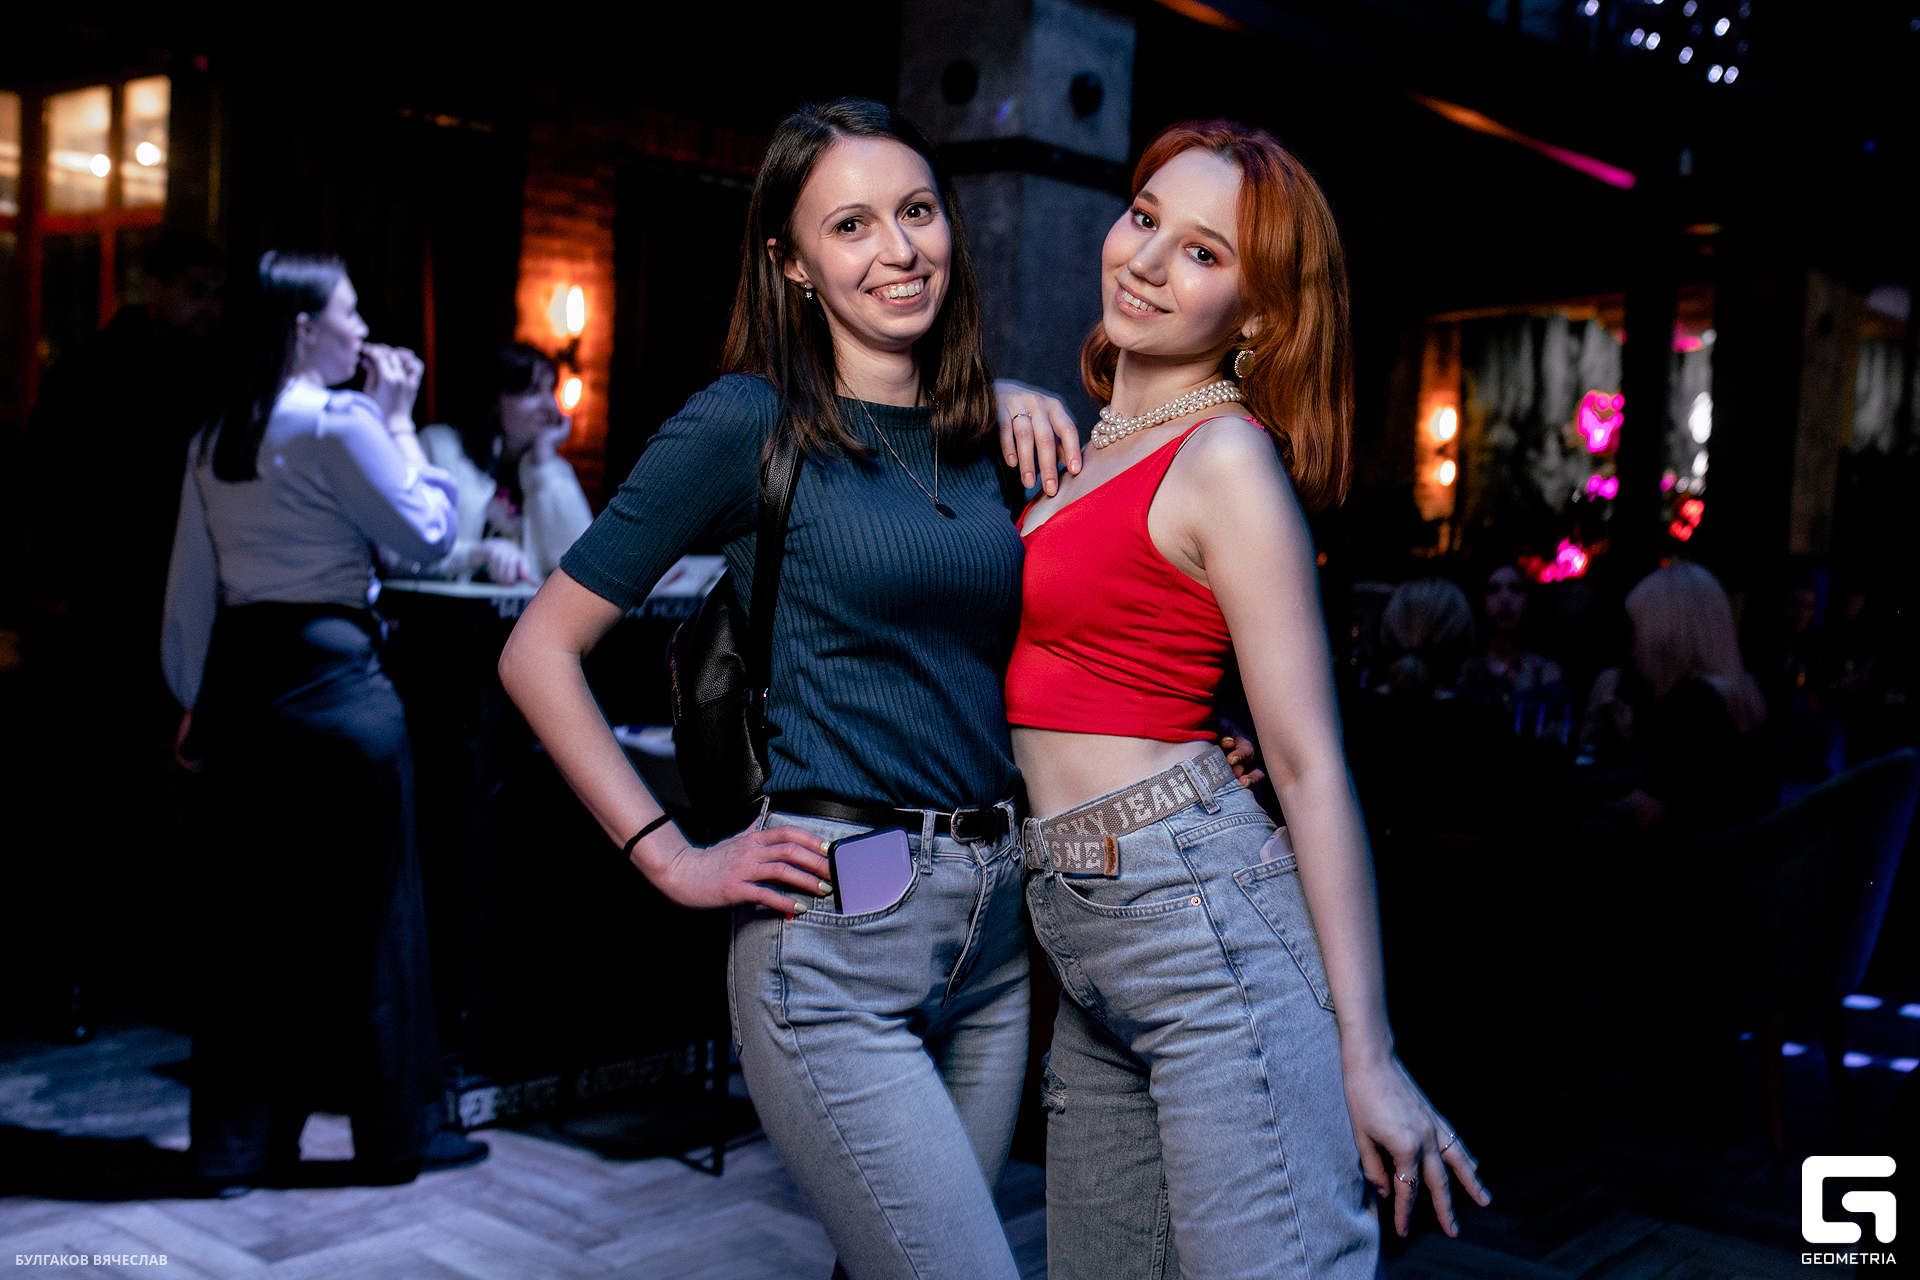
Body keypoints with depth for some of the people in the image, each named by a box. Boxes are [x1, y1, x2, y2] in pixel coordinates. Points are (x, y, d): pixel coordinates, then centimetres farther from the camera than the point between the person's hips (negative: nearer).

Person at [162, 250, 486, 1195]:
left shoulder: (214, 441, 12)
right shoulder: (340, 423, -11)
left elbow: (190, 590, 14)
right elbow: (429, 533, -5)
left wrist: (196, 699, 20)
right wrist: (399, 423, 1)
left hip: (240, 681, 7)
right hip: (332, 680, -7)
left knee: (246, 911, 12)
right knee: (366, 907, 4)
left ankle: (237, 1142, 21)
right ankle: (394, 1133, 16)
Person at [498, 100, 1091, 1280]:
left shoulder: (991, 428, 9)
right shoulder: (748, 422, -7)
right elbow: (539, 653, -5)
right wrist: (672, 859, -10)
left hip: (996, 928, 6)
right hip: (835, 935, -6)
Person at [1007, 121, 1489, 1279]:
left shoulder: (1227, 457, -10)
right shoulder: (1091, 436, 12)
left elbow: (1311, 764, -13)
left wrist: (1366, 1052, -13)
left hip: (1209, 920, -9)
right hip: (1085, 936, 9)